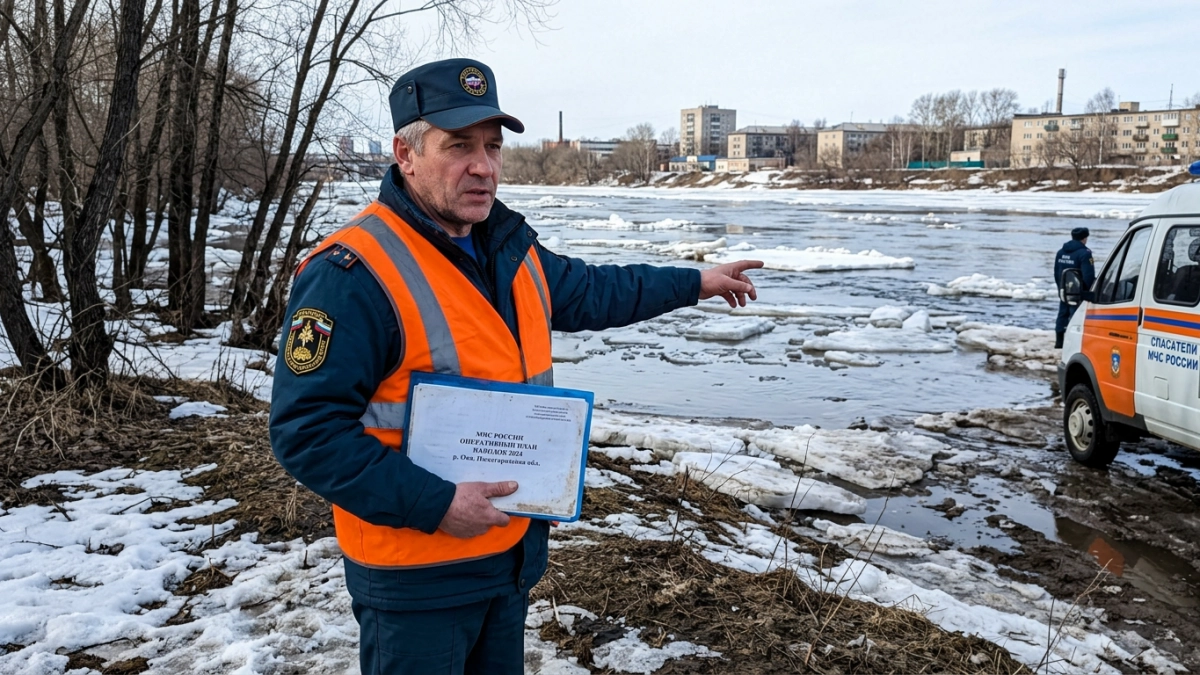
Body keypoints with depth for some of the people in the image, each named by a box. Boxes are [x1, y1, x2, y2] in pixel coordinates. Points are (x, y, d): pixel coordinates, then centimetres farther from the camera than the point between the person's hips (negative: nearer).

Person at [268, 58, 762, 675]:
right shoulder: (353, 274, -23)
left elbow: (588, 293, 22)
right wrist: (434, 504, -27)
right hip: (416, 575, -8)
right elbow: (307, 432, -24)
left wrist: (694, 283, 28)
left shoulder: (509, 247, 4)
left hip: (514, 550, 8)